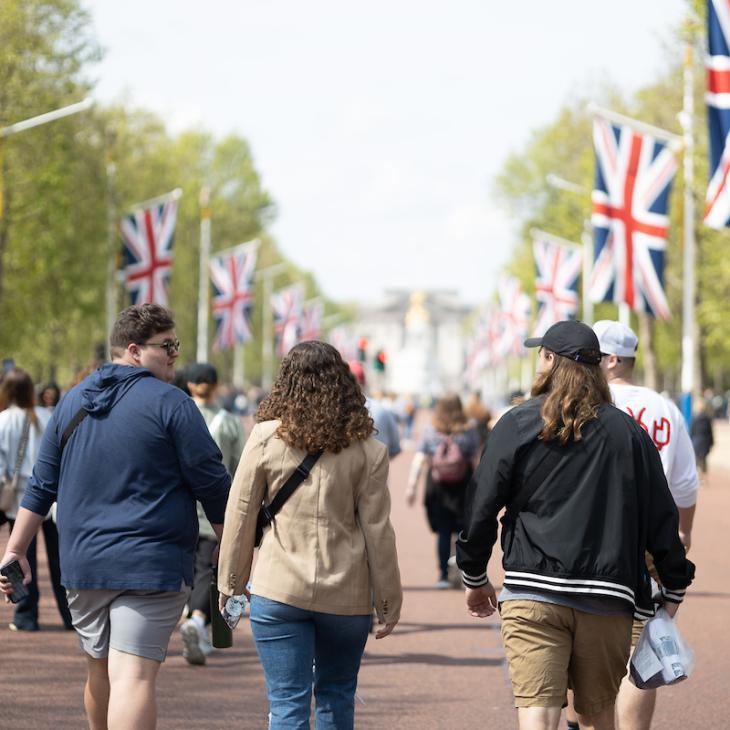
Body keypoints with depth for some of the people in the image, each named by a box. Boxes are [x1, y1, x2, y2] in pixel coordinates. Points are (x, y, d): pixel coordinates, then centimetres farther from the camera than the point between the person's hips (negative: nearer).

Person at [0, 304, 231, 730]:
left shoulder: (73, 402, 12)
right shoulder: (170, 403, -7)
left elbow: (41, 487, 14)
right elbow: (214, 487, -5)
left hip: (82, 563, 6)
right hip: (152, 564, -6)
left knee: (100, 671, 20)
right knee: (134, 675, -13)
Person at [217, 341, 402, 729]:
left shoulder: (266, 437, -4)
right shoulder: (366, 449, -2)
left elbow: (239, 516, -2)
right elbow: (377, 529, -2)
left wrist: (230, 584, 8)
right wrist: (388, 601, 6)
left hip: (279, 591, -1)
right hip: (346, 595, 2)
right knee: (336, 697, 18)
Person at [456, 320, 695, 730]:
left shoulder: (517, 424, 2)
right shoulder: (628, 431, 8)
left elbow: (482, 508, 2)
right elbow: (661, 515, 8)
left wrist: (476, 579, 15)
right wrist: (675, 586, 19)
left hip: (532, 594, -2)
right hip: (607, 601, 2)